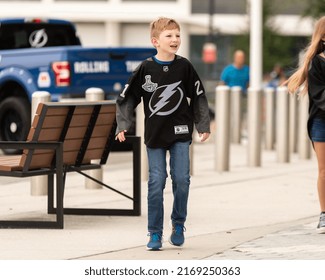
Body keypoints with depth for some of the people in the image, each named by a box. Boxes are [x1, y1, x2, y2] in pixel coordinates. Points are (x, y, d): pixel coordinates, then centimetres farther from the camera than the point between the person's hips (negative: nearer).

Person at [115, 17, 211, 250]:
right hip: (155, 133, -1)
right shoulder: (145, 69, -6)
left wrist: (204, 125, 6)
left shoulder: (184, 66, -2)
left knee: (181, 179, -4)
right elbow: (128, 97, 0)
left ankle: (179, 224, 17)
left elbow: (198, 96, 6)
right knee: (156, 182, -2)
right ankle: (155, 233, 6)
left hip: (180, 131, 1)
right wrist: (123, 125, -7)